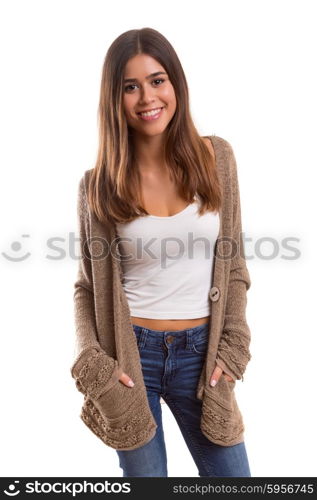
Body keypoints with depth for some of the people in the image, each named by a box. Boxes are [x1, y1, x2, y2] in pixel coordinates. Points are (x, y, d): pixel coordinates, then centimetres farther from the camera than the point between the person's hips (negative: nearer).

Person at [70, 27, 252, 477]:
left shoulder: (216, 157, -1)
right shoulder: (98, 184, -4)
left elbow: (233, 266, 3)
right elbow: (88, 286, 2)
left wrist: (232, 348, -3)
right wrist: (92, 363, -11)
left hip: (199, 351, 2)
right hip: (129, 353, -1)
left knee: (229, 470, 12)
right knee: (143, 471, 14)